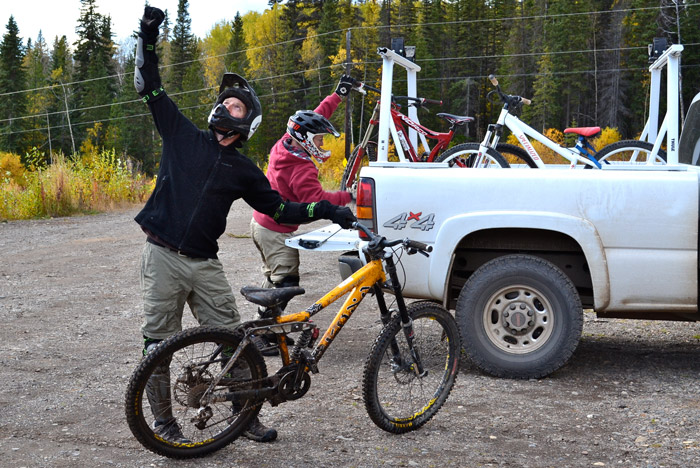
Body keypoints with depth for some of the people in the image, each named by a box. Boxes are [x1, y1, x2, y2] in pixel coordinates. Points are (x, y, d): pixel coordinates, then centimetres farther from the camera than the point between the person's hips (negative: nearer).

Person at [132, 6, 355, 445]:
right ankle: (164, 420, 17)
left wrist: (324, 210, 5)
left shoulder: (244, 170, 10)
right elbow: (151, 89, 5)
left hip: (205, 264, 2)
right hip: (164, 257, -2)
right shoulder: (184, 136, 5)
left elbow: (279, 208, 14)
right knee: (160, 341, 3)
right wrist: (148, 37, -3)